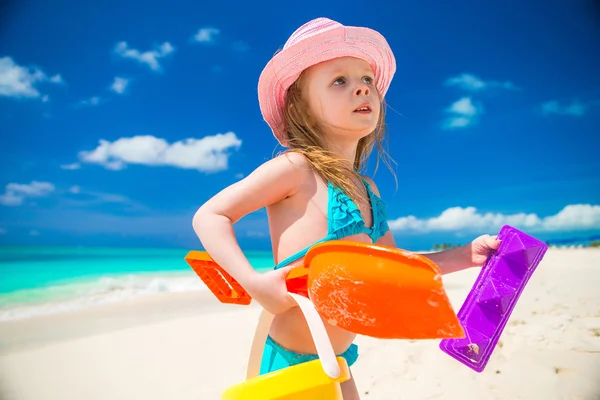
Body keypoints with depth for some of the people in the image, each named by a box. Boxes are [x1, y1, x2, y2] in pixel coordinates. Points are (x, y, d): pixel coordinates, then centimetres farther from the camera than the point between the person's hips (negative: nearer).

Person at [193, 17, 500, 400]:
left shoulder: (367, 189, 4)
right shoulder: (296, 168, -17)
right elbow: (209, 216, -15)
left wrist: (466, 255, 7)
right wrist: (254, 282, -28)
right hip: (290, 363, -7)